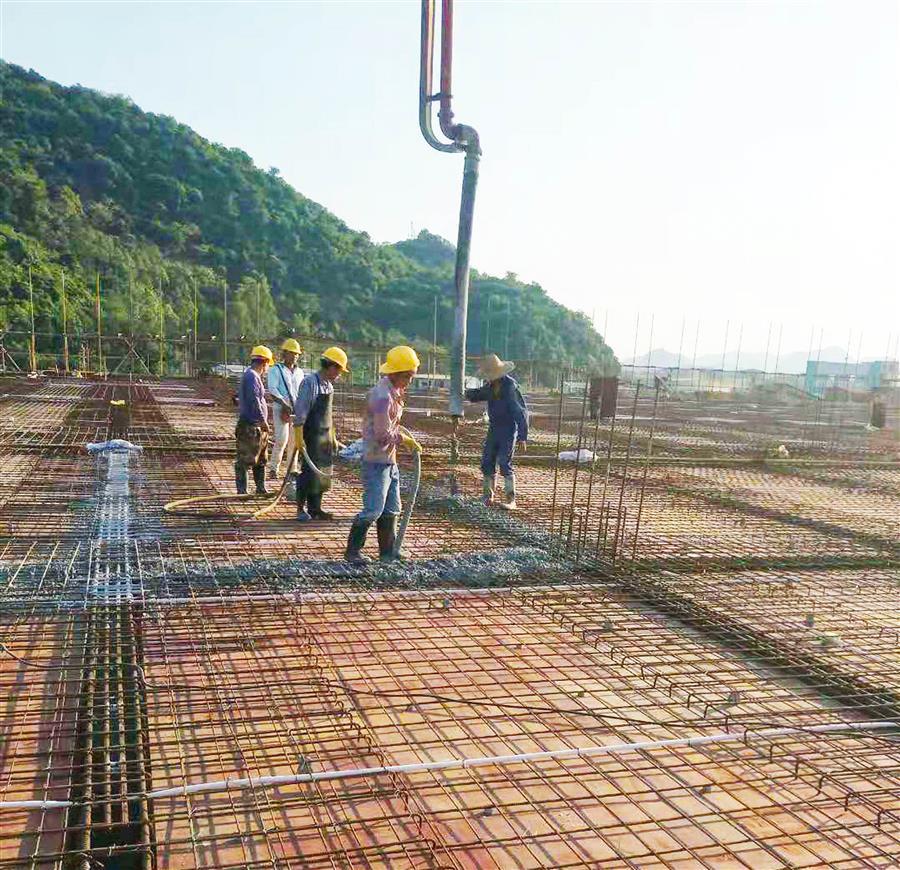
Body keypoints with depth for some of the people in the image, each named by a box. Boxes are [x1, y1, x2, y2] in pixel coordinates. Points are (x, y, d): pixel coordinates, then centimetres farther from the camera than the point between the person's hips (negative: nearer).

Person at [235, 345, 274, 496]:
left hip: (257, 427, 11)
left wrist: (263, 421, 21)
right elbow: (254, 401, -24)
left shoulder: (254, 376, 16)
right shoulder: (252, 376, -16)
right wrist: (263, 421, -18)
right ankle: (242, 491, 1)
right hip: (250, 426, -11)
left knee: (261, 459, 17)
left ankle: (260, 488, 26)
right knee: (245, 460, -4)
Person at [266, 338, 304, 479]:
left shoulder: (299, 372, 17)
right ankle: (273, 468, -2)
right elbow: (272, 390, -9)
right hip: (281, 409, -5)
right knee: (282, 439, -13)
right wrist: (284, 404, -18)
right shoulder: (276, 370, 0)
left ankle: (292, 470, 12)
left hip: (297, 410, 5)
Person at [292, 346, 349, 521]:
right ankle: (301, 509, 7)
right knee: (309, 471, -4)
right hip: (311, 436, -8)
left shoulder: (329, 385, 11)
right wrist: (298, 438, -20)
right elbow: (300, 412, -17)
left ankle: (315, 508, 18)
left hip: (325, 436, 8)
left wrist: (333, 437, 21)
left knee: (323, 472, 10)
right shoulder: (310, 382, -14)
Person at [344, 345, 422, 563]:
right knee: (373, 509, -6)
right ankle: (352, 551, 7)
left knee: (391, 509, 15)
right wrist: (404, 438, -9)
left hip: (390, 461, 10)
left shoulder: (393, 392, 10)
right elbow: (384, 434, -24)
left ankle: (388, 551, 24)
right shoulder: (382, 396, -22)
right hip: (376, 461, -10)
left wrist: (407, 436, 6)